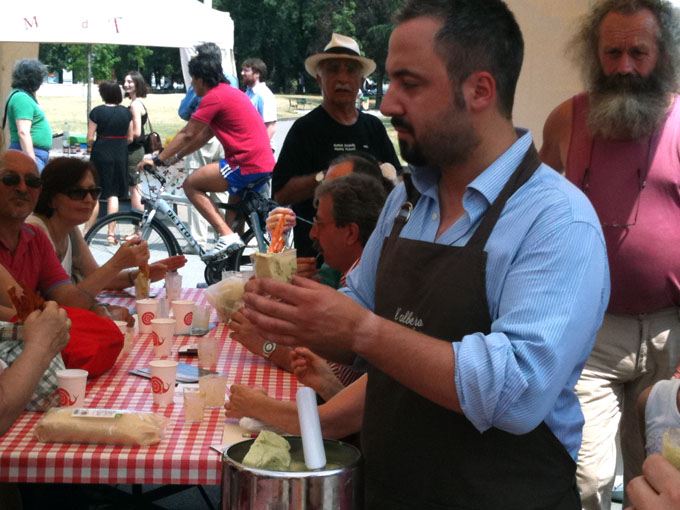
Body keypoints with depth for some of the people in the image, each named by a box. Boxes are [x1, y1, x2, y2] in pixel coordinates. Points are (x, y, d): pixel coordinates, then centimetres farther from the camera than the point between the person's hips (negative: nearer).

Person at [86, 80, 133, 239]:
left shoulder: (97, 111, -9)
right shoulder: (126, 112, 1)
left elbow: (89, 139, -8)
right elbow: (130, 139, 5)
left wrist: (92, 145, 12)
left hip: (101, 154, -3)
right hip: (120, 155, 3)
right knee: (113, 194, 7)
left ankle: (87, 232, 14)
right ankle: (111, 233, 2)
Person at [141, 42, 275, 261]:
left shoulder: (214, 96, -9)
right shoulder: (230, 91, 21)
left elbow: (187, 134, -7)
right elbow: (205, 134, 25)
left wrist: (158, 159, 2)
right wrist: (175, 157, 25)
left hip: (246, 164, -10)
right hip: (265, 163, 10)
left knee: (191, 184, -3)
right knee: (234, 211, 23)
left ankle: (226, 236, -11)